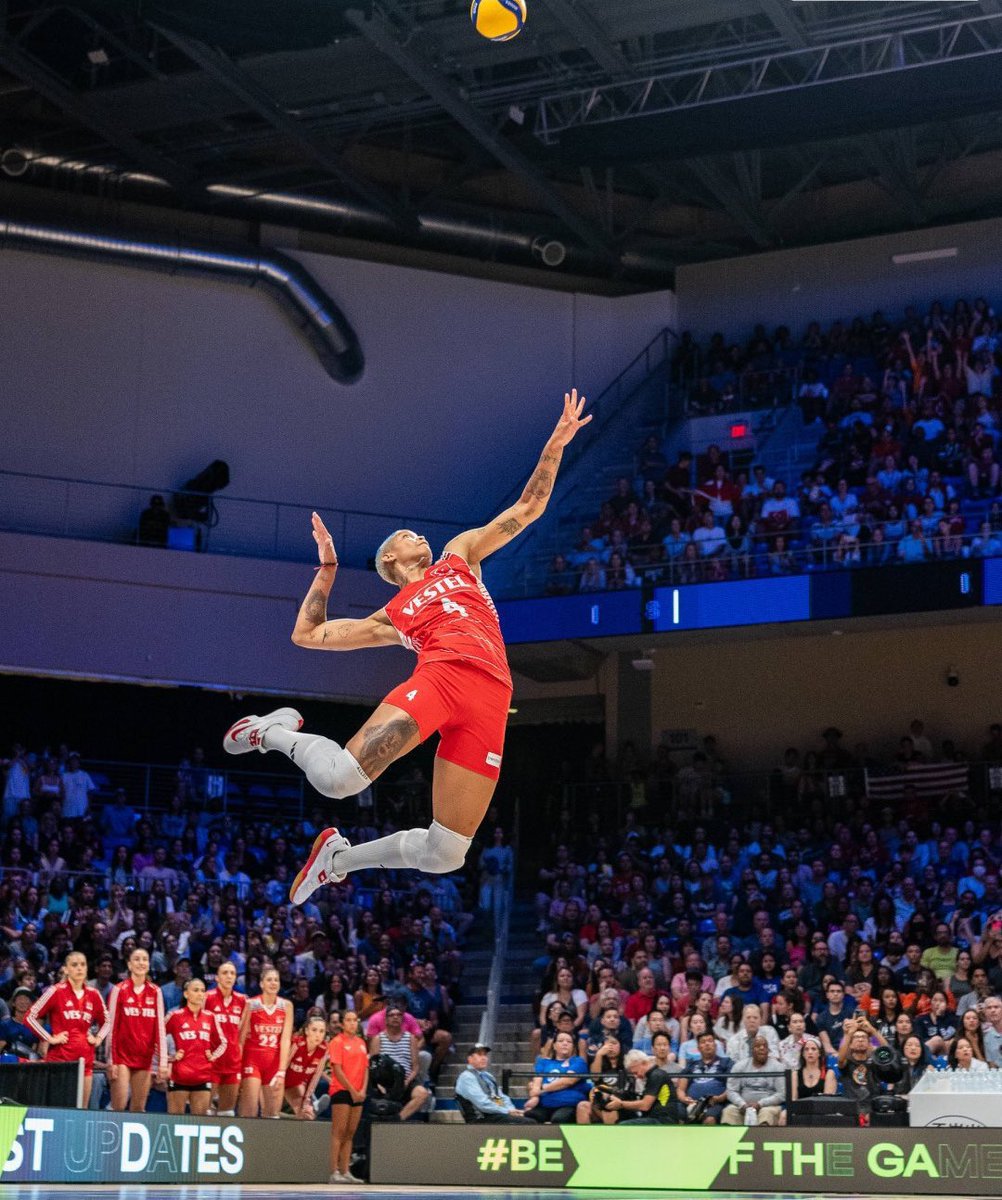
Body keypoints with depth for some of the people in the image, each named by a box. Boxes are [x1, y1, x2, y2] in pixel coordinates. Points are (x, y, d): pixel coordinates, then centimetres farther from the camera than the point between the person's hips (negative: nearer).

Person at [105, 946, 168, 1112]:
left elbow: (160, 1028, 4)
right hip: (122, 1055, -3)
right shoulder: (119, 990, -2)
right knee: (119, 1107, -10)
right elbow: (111, 1026, -2)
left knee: (139, 1109, 5)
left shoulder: (155, 992, 6)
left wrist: (163, 1061, -1)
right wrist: (110, 1060, -6)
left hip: (145, 1057, 3)